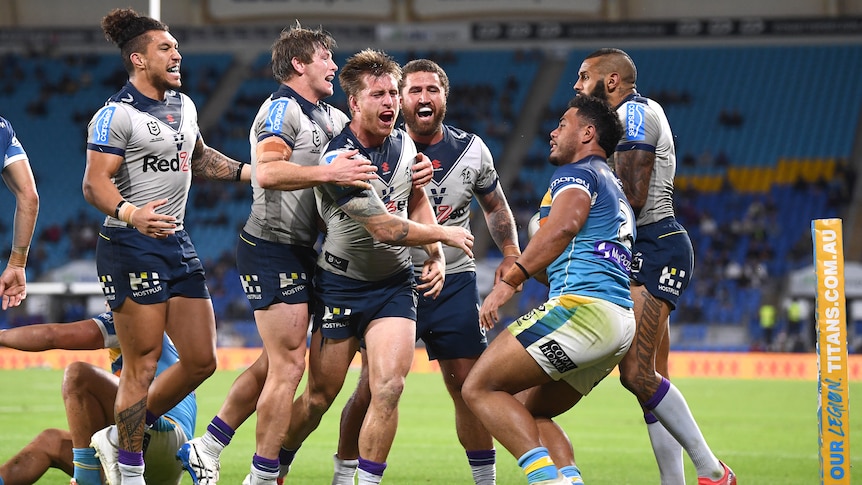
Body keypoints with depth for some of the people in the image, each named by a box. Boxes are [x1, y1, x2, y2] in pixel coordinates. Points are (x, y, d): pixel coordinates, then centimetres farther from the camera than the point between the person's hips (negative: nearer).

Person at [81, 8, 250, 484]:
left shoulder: (183, 105, 14)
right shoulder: (116, 115, -11)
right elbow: (94, 183, -18)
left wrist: (249, 172, 23)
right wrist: (129, 213, -36)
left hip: (177, 244, 8)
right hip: (131, 247, -8)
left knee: (201, 360, 7)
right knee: (142, 367, -7)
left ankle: (123, 438, 23)